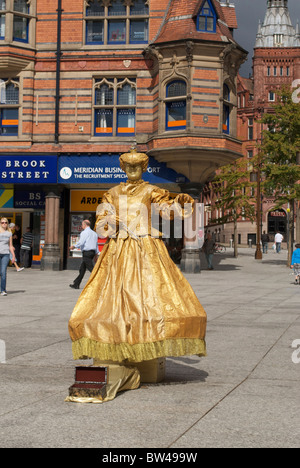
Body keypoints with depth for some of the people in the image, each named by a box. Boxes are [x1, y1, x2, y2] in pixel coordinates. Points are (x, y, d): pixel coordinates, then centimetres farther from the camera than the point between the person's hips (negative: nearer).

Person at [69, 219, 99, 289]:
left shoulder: (84, 232, -8)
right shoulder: (94, 233, 17)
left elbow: (81, 242, -18)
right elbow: (96, 245, 18)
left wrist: (74, 246, -3)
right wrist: (96, 254, 20)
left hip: (86, 253, -9)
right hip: (92, 252, 9)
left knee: (91, 268, -10)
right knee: (82, 269, 13)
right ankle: (76, 284, 18)